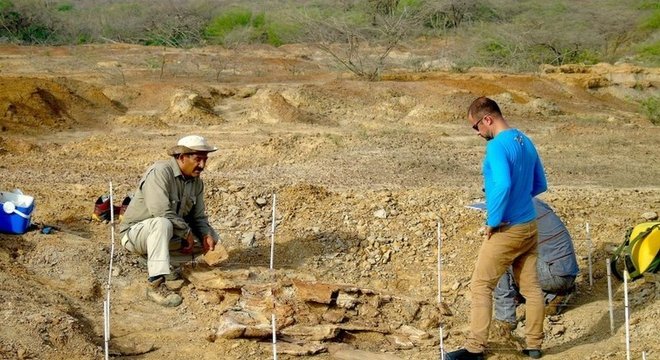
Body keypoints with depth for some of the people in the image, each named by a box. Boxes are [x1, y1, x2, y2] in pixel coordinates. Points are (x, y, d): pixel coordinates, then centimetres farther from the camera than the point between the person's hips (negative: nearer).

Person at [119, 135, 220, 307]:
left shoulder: (196, 181, 1)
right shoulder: (160, 173, -24)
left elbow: (198, 216, 5)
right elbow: (161, 212, -34)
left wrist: (206, 235, -17)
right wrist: (187, 233, -25)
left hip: (169, 233, 8)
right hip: (135, 233, -8)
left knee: (211, 236, -2)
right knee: (163, 223, -40)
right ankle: (155, 285, -41)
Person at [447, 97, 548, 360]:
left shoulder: (497, 146, -18)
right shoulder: (526, 142, 9)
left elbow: (503, 185, -31)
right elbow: (540, 185, 17)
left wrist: (493, 221, -20)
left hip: (507, 229, -8)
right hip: (530, 226, 8)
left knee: (481, 286, -1)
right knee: (531, 286, 12)